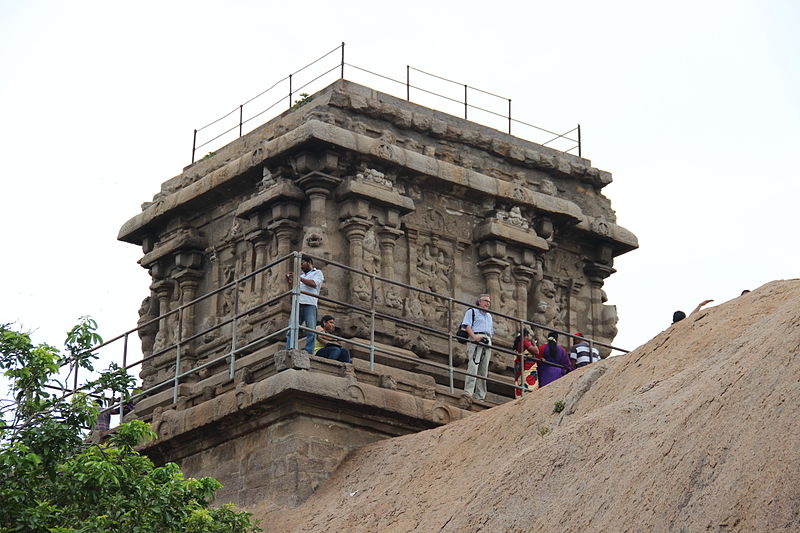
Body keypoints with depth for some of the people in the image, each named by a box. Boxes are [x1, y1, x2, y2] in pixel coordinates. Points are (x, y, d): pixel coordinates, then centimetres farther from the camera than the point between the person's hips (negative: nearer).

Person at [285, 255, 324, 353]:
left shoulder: (317, 272, 13)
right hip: (298, 304, 5)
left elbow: (314, 284, -5)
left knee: (311, 331, -12)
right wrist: (289, 282, 13)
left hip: (309, 305, -5)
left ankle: (308, 354, -16)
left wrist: (298, 278, -3)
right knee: (291, 331, -6)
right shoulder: (302, 276, 30)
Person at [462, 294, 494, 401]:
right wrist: (474, 337, -20)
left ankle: (480, 396, 3)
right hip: (476, 340, -7)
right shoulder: (472, 311, 9)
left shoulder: (489, 316, 31)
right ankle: (468, 393, -26)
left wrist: (490, 345, 16)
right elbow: (467, 325, -4)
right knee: (473, 366, -19)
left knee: (484, 370, 3)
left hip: (487, 343, 7)